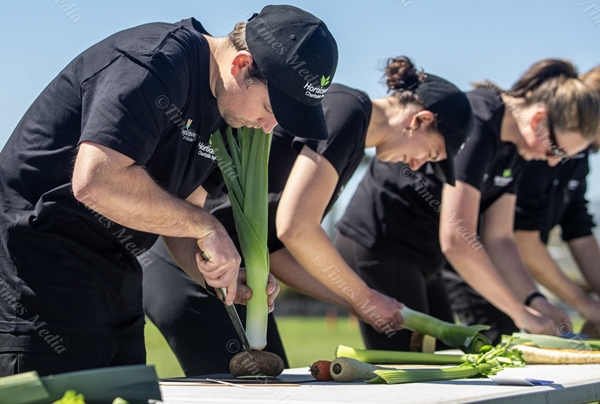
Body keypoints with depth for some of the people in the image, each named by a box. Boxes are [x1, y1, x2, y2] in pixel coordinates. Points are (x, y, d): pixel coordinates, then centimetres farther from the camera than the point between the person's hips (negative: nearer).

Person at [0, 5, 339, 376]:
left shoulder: (223, 109, 9)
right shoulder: (157, 62, -20)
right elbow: (95, 181, -32)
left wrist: (221, 275, -6)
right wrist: (205, 226, -23)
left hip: (113, 280, 9)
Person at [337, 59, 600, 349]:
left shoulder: (513, 150, 5)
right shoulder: (477, 126, -25)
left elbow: (498, 239, 9)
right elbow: (456, 240, -29)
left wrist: (538, 303, -5)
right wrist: (520, 313, -22)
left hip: (424, 262, 10)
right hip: (378, 247, -10)